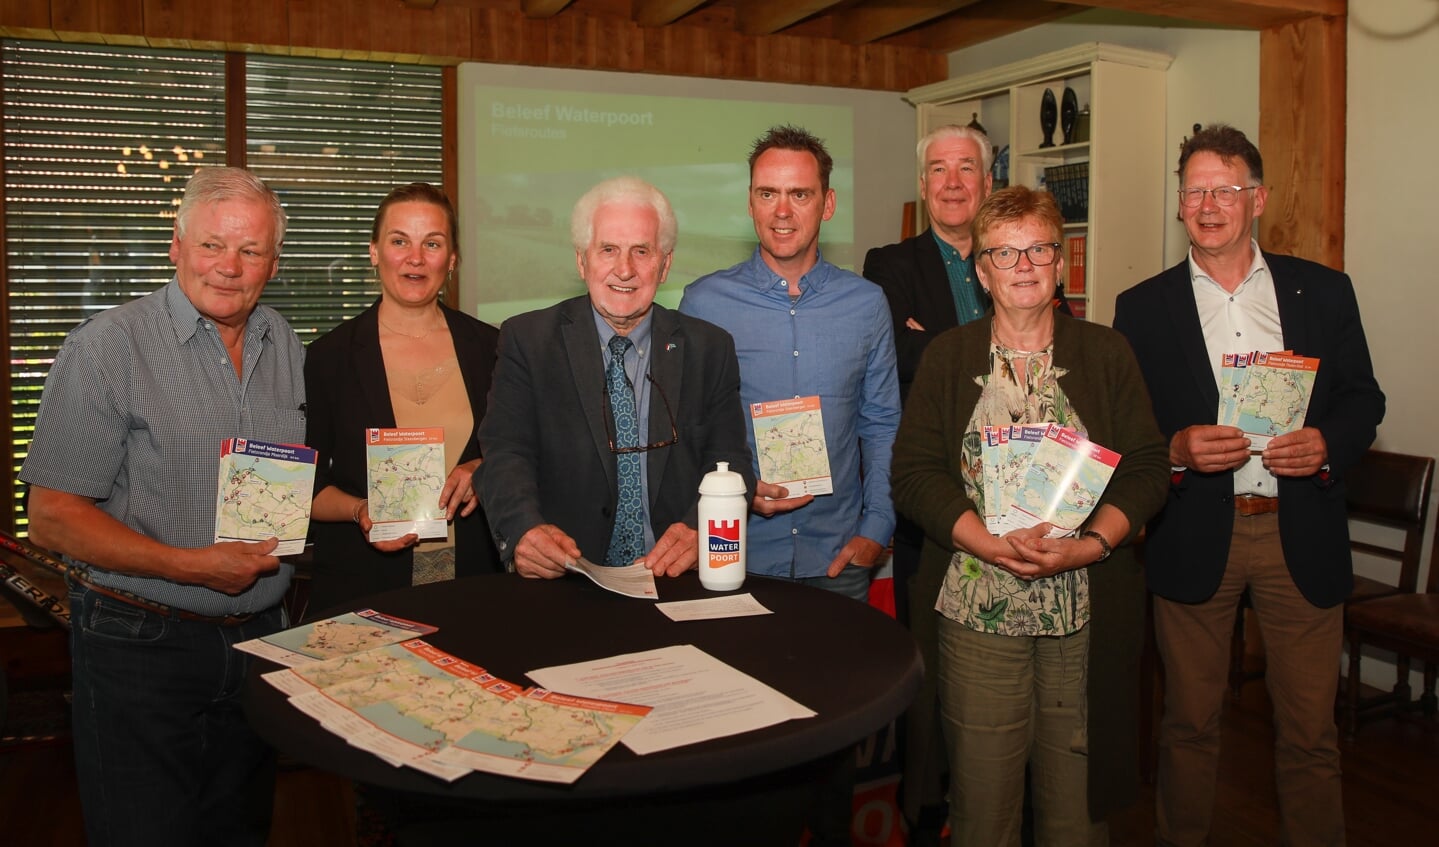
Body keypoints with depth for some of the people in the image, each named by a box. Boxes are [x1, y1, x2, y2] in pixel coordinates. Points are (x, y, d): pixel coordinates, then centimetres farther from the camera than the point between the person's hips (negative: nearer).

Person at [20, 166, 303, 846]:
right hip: (140, 647, -5)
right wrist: (190, 566, -22)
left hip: (258, 635, 6)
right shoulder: (108, 346, -12)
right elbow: (52, 516, -14)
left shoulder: (286, 349, 7)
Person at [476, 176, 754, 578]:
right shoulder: (527, 340, 5)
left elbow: (728, 460, 4)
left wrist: (700, 530, -17)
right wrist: (524, 529, -24)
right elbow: (506, 454, -3)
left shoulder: (710, 349, 9)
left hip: (675, 576, 1)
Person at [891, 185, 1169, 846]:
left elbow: (1146, 470, 3)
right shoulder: (946, 357, 5)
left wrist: (1089, 544, -14)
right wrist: (991, 543, -16)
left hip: (1086, 610, 1)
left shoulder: (1107, 354, 7)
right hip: (976, 607, 0)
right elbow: (914, 474, -2)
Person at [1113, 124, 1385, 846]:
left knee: (1310, 727, 8)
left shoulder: (1323, 291, 7)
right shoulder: (1143, 308, 4)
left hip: (1301, 534, 1)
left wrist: (1327, 443, -11)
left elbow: (1363, 398, 9)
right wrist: (1174, 450, -18)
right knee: (1189, 720, 11)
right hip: (1194, 536, 0)